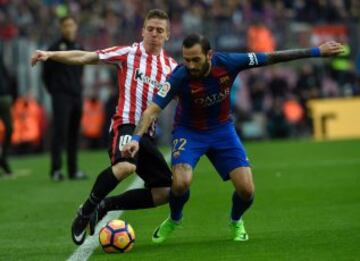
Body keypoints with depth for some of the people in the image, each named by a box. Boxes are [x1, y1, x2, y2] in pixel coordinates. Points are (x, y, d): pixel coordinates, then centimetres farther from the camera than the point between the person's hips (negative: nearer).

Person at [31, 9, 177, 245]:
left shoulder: (171, 67, 12)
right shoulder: (128, 54, 0)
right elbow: (84, 57, -3)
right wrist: (50, 55, -12)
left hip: (148, 133, 6)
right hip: (126, 125, -6)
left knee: (165, 191, 1)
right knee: (125, 166, -37)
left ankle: (105, 206, 13)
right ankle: (86, 211, -17)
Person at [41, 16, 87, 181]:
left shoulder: (79, 48, 12)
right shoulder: (55, 48, -6)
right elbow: (46, 73, -1)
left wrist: (77, 88, 14)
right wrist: (54, 90, 3)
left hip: (77, 96, 6)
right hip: (61, 96, -6)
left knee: (74, 134, 8)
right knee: (59, 132, -12)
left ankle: (73, 170, 12)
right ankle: (56, 170, -13)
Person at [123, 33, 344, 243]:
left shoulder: (227, 63, -22)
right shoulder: (180, 77, -28)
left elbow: (272, 58, -14)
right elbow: (153, 109, -29)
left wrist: (317, 52, -9)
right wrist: (136, 138, -46)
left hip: (222, 129, 2)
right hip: (189, 132, -2)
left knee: (246, 189, -12)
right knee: (181, 183, -28)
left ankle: (236, 222, 24)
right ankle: (174, 220, 8)